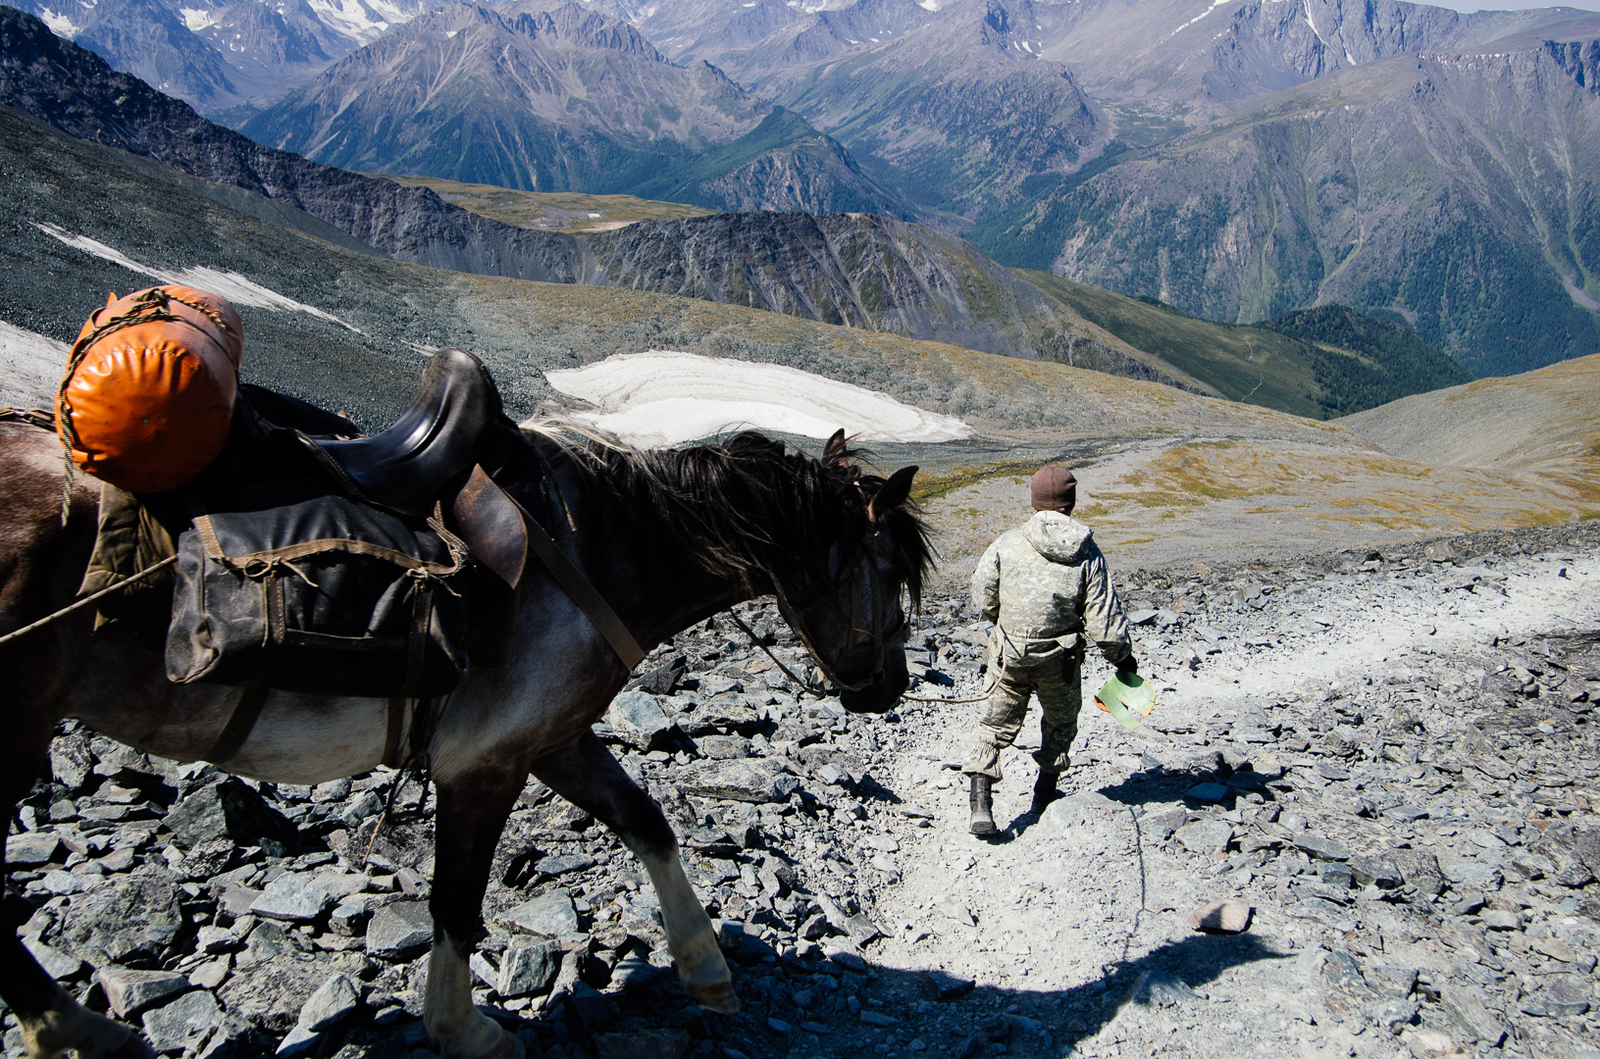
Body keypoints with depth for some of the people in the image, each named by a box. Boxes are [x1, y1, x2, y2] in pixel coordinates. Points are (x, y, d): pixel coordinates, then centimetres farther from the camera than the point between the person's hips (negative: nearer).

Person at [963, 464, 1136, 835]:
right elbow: (1104, 619, -11)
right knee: (1060, 723, 25)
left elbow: (983, 599, -2)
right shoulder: (1088, 555, -12)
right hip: (1061, 661, 0)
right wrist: (1122, 656, 6)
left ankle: (981, 799, 2)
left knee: (998, 722, 14)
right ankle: (1044, 796, 36)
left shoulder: (1008, 543, -11)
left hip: (1009, 655, 0)